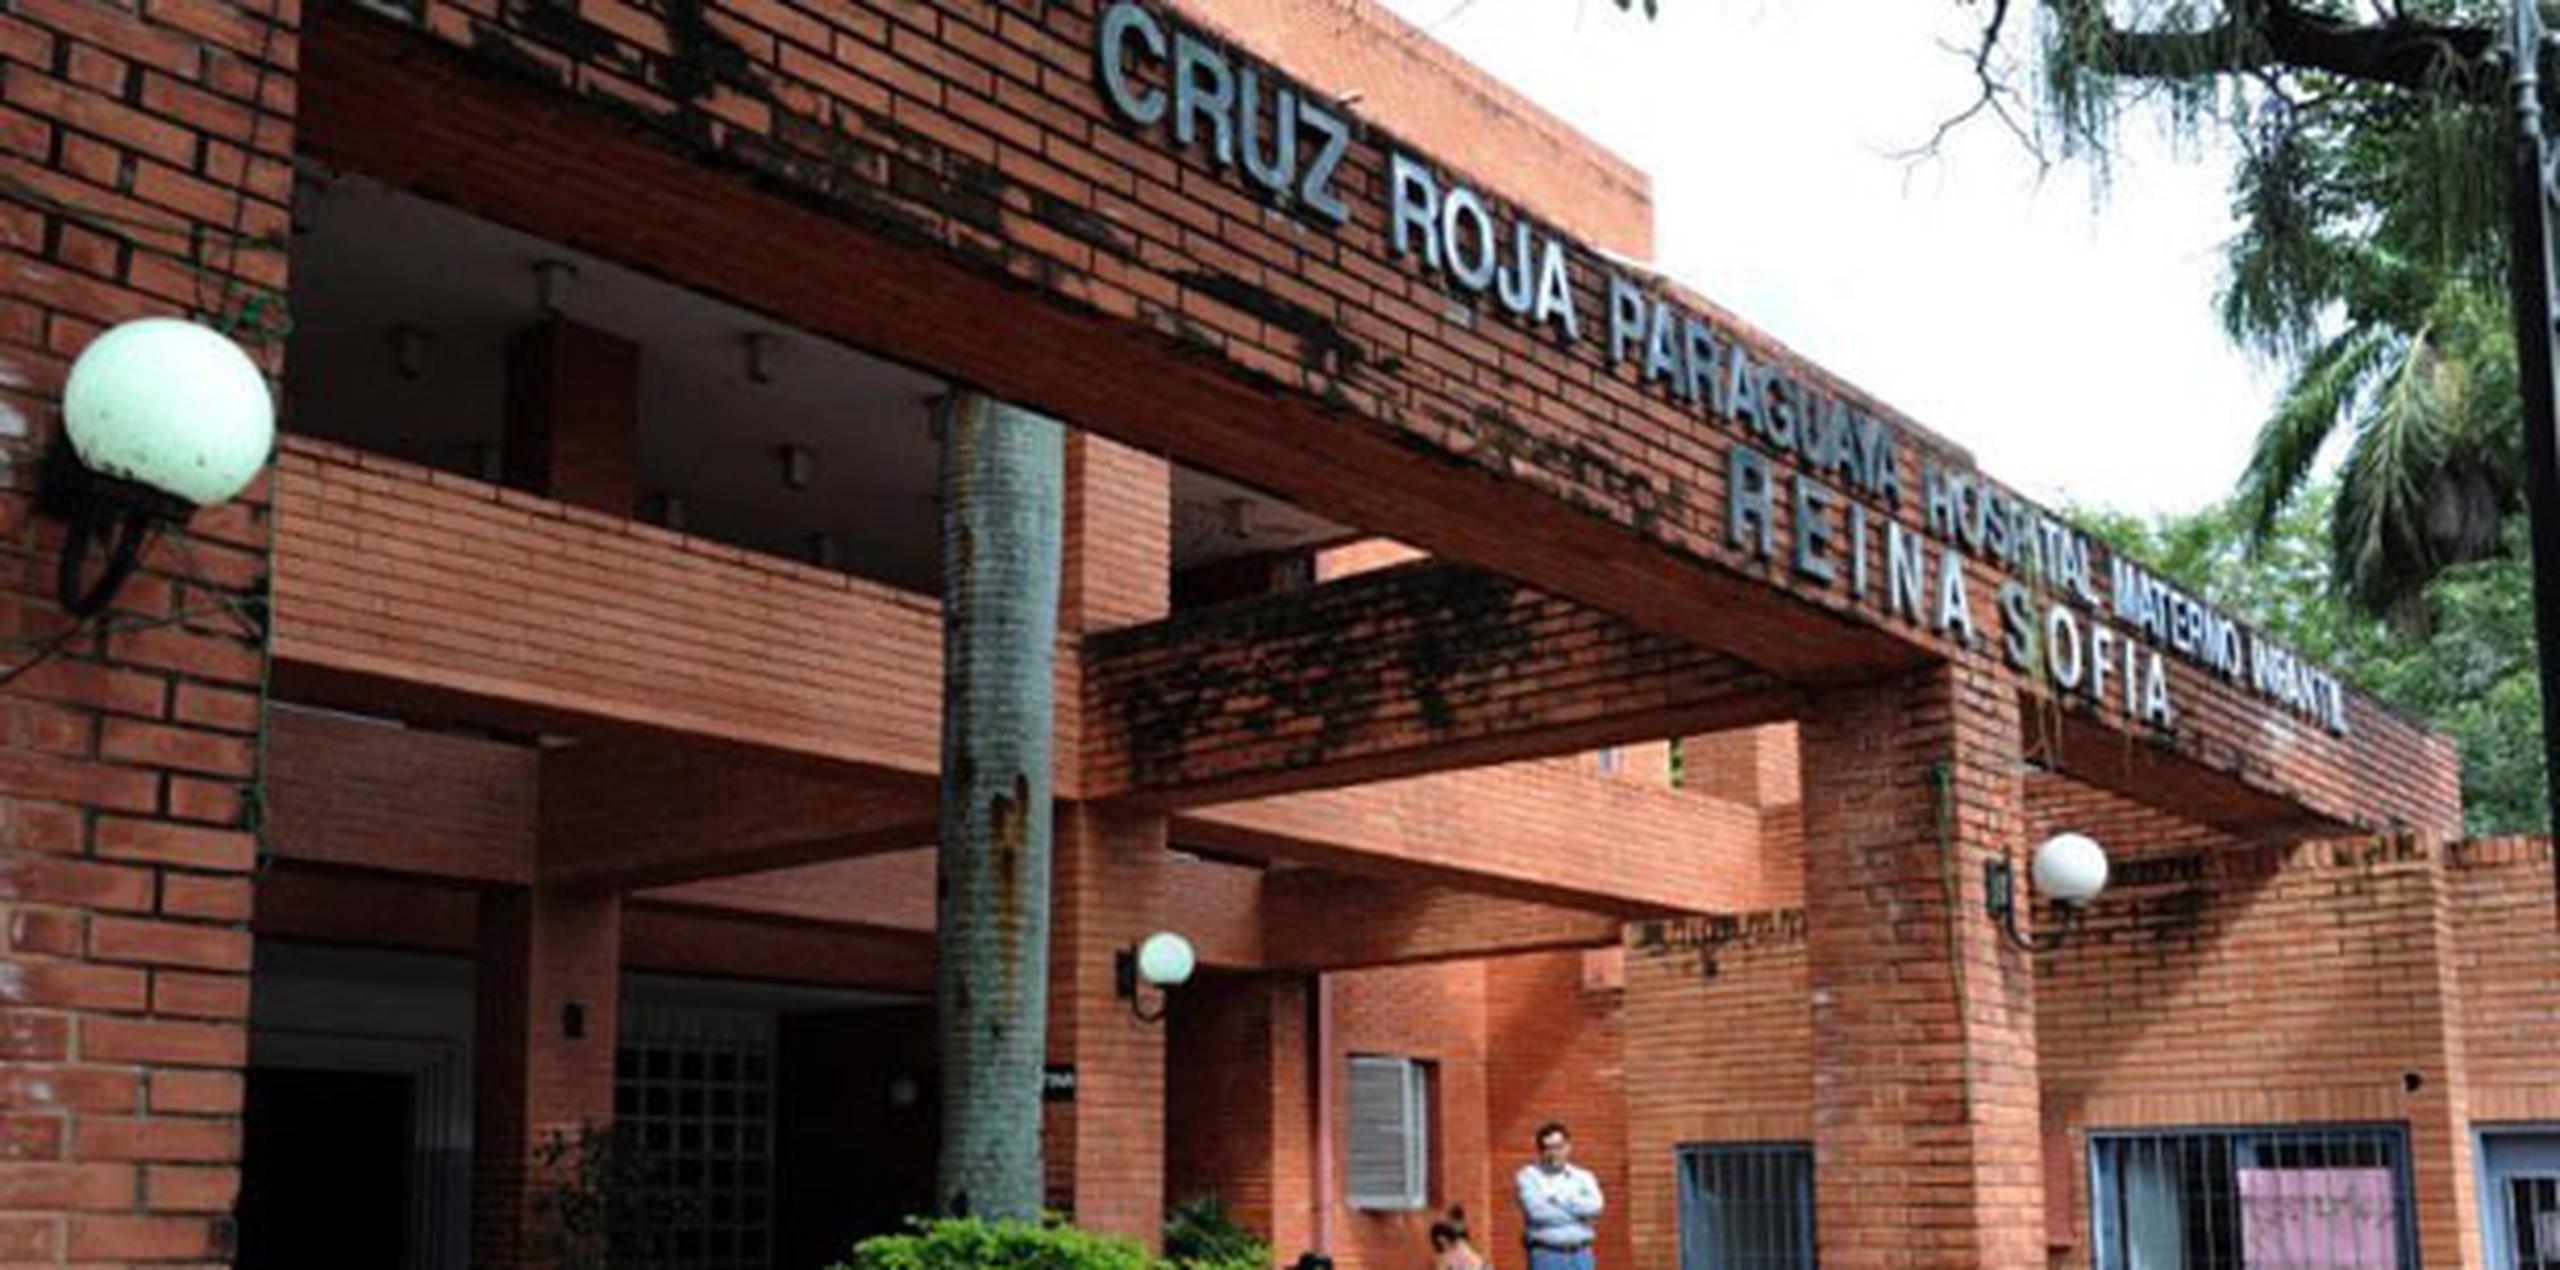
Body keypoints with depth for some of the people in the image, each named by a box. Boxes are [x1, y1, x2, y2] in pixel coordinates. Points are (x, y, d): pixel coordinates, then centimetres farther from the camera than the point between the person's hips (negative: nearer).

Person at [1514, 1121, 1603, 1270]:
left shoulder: (1584, 1177, 11)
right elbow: (1537, 1211, -16)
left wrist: (1558, 1198, -9)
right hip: (1545, 1256, -4)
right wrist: (1578, 1214, -5)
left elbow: (1593, 1207, -9)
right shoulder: (1528, 1176, 0)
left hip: (1580, 1256, 4)